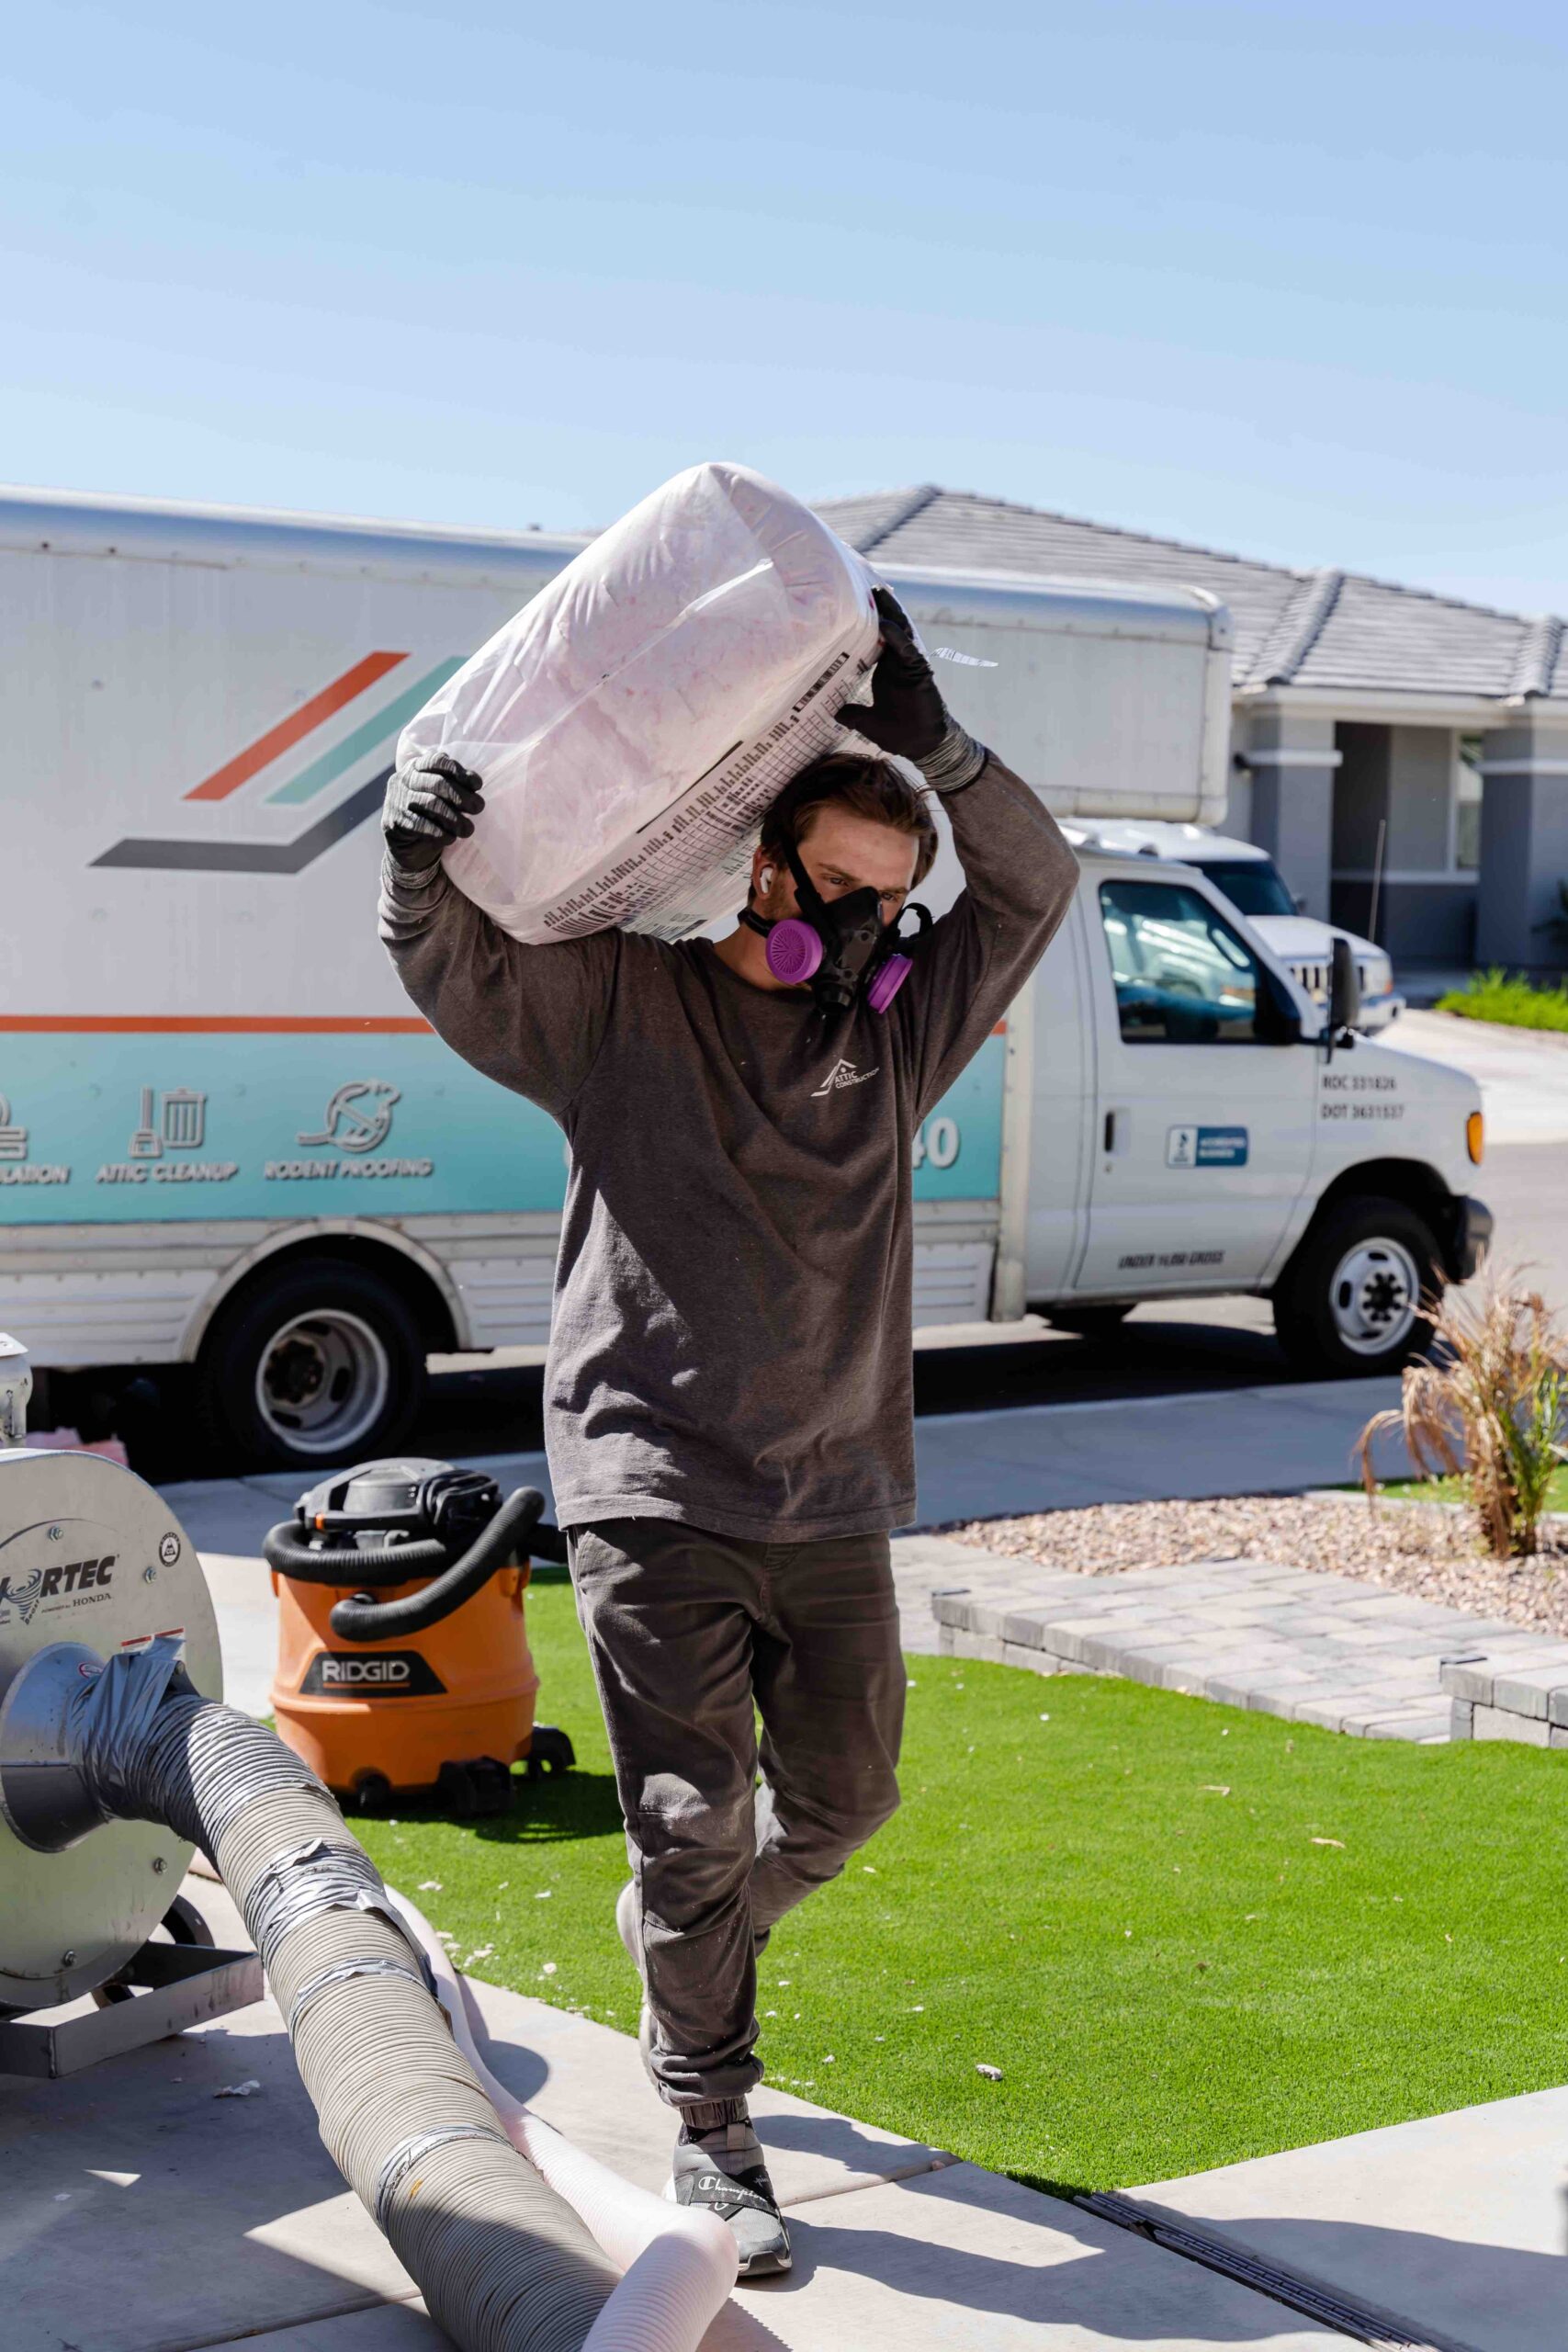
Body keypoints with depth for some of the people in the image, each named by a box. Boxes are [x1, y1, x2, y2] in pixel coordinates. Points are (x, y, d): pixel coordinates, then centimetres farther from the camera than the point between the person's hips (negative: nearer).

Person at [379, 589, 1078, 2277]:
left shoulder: (893, 1030, 10)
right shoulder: (621, 1001, 1)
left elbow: (1031, 890, 3)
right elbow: (460, 966, -6)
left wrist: (931, 747, -10)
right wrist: (419, 858, -27)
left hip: (833, 1502, 5)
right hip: (654, 1489, -5)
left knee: (841, 1794, 16)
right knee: (694, 1819, -3)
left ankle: (685, 1943, 46)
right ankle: (707, 2126, 14)